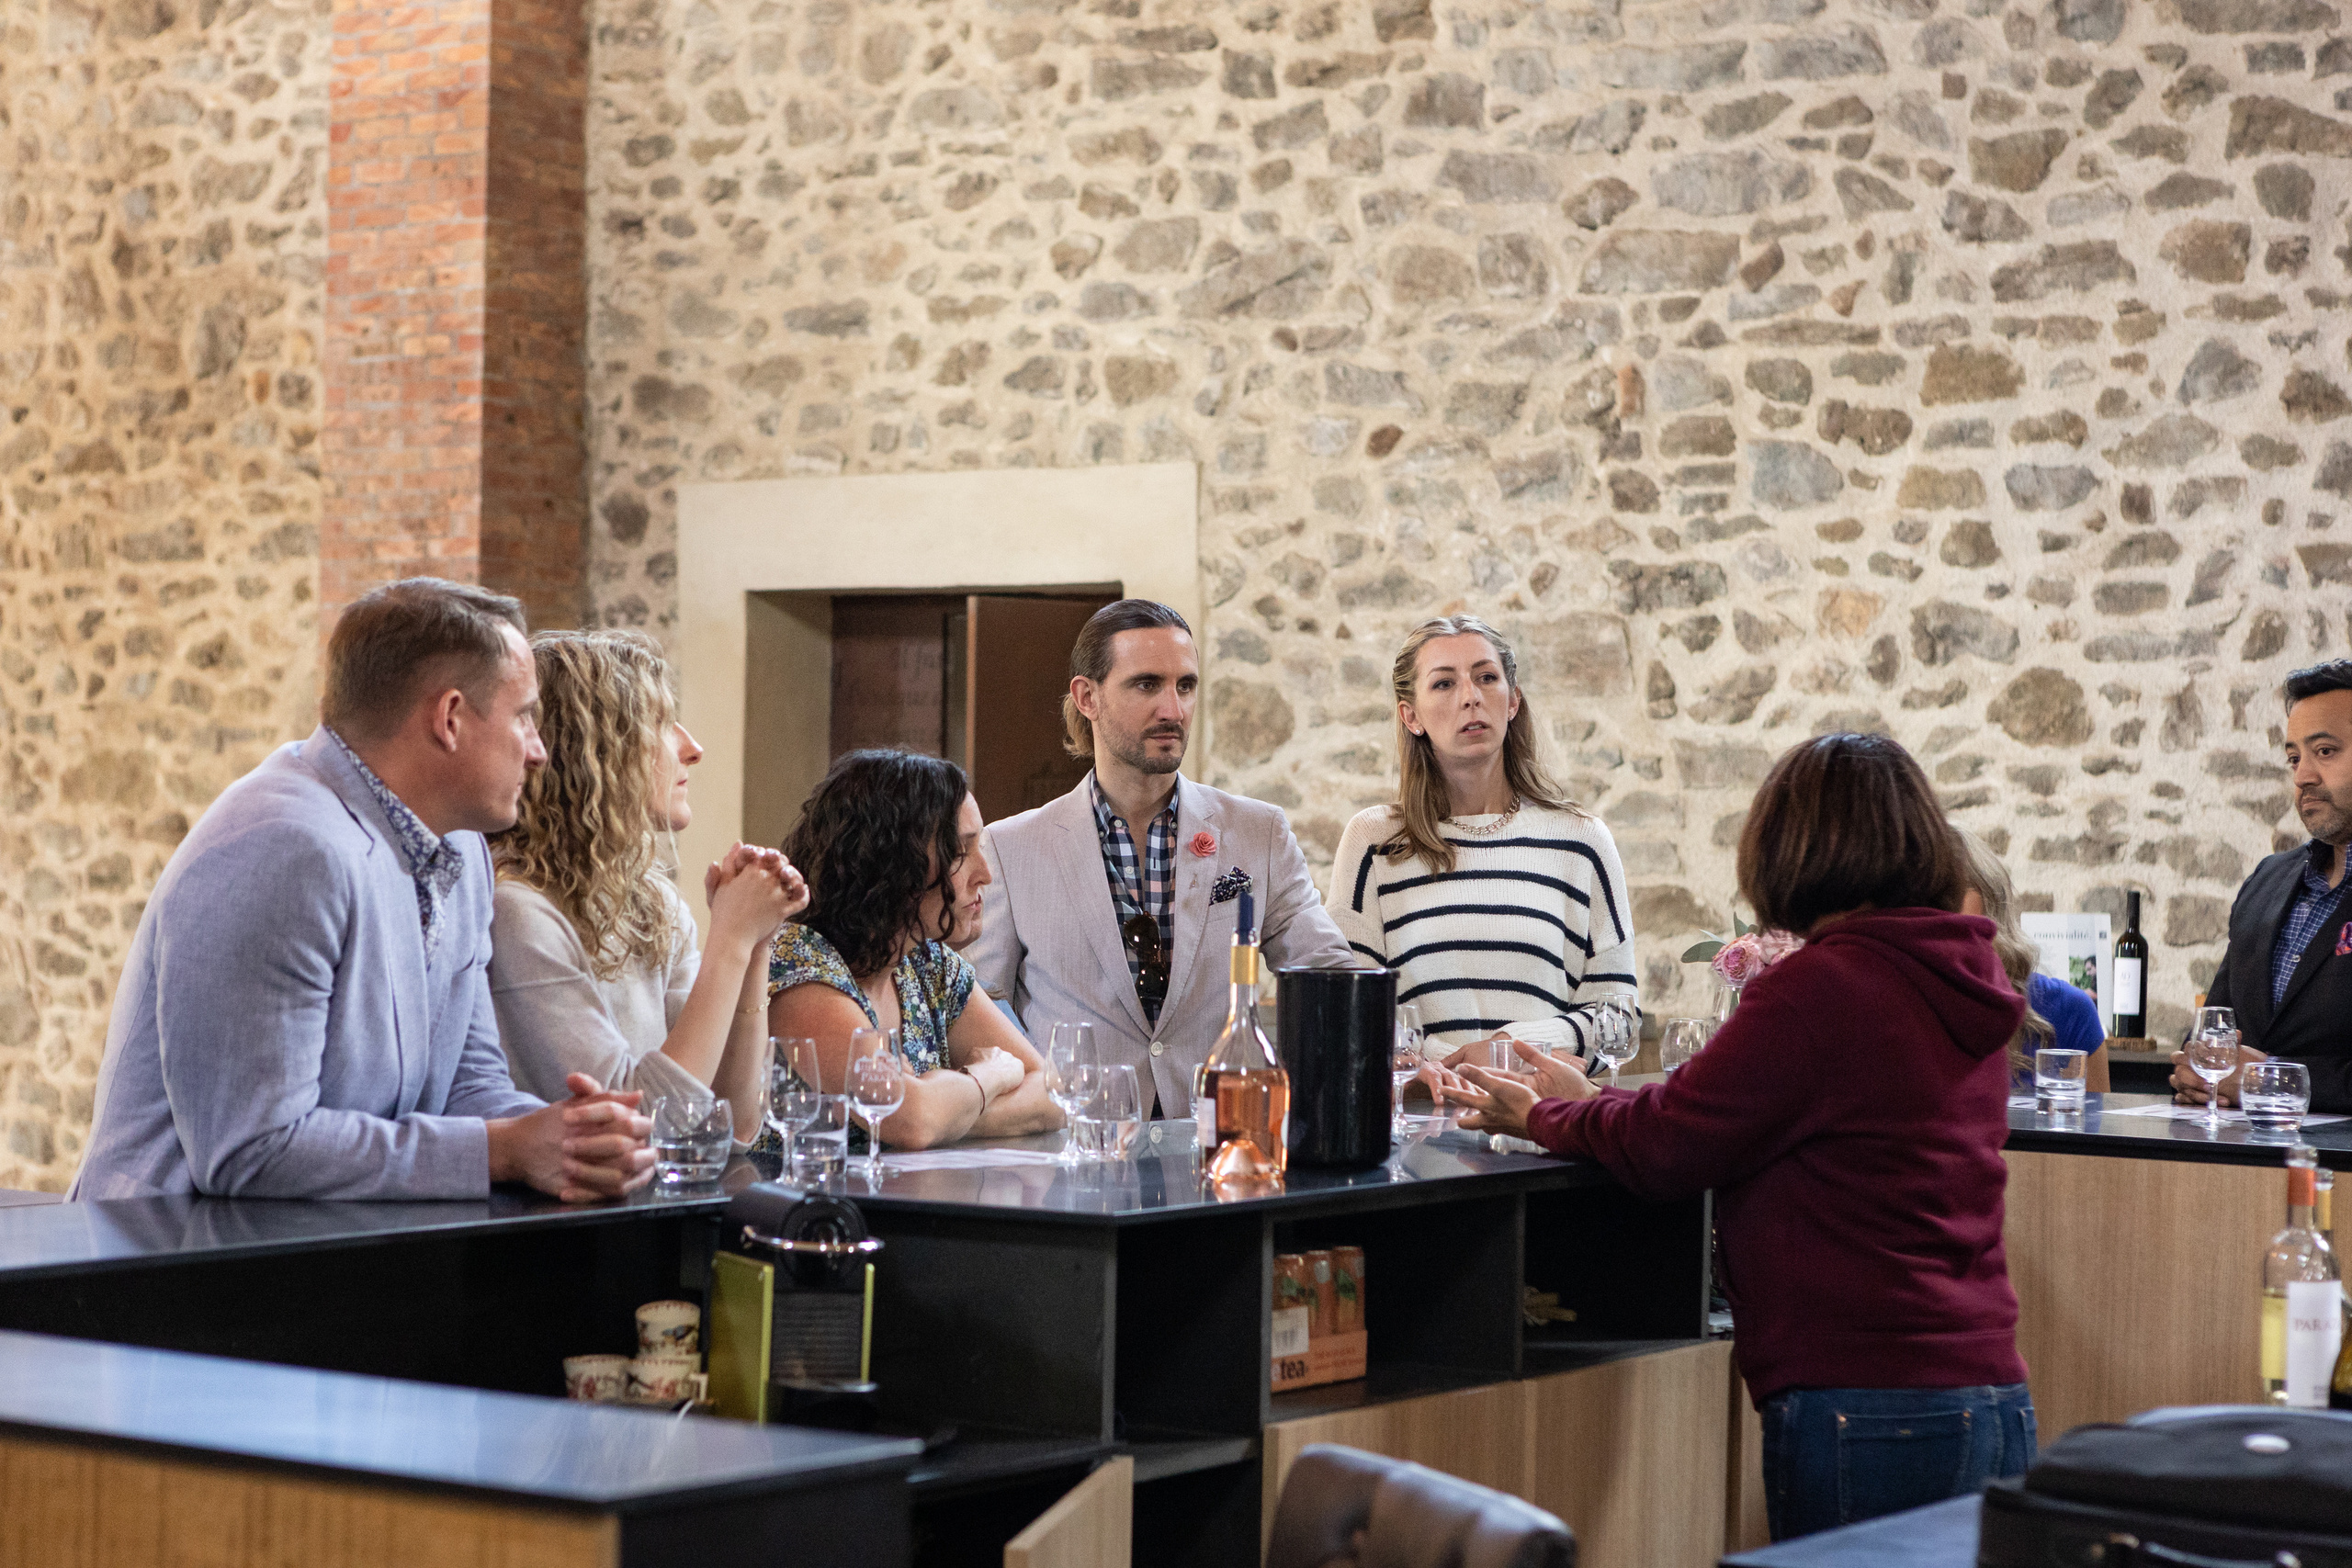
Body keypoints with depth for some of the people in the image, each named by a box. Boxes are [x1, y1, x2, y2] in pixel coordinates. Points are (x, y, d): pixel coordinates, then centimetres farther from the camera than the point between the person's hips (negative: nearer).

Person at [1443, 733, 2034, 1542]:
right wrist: (1588, 1100, 22)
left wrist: (1540, 1115, 11)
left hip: (1870, 1410, -8)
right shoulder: (1968, 981, 11)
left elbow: (1662, 1149, -9)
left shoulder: (1821, 986, -15)